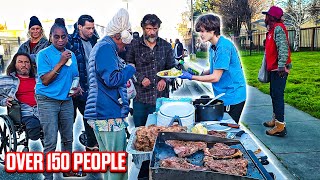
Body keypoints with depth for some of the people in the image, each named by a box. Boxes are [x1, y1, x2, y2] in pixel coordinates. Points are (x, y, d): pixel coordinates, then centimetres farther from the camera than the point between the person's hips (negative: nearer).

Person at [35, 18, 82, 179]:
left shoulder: (71, 55, 8)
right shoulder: (44, 54, -7)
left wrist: (77, 88, 0)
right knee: (51, 142, -5)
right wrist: (61, 62, -19)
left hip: (66, 100, 5)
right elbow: (45, 80, -14)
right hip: (47, 101, -5)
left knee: (68, 139, 13)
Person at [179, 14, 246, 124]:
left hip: (232, 97, -9)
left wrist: (191, 77, -14)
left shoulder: (224, 46, -21)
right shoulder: (213, 47, 8)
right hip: (223, 95, 9)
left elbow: (215, 77, -21)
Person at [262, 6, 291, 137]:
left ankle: (280, 127, -8)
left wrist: (281, 66, -30)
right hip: (274, 68, 11)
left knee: (277, 95, -11)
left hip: (279, 69, -10)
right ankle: (275, 120, 29)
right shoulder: (272, 29, 17)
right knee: (274, 94, 17)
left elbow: (283, 47, -25)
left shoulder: (278, 28, -14)